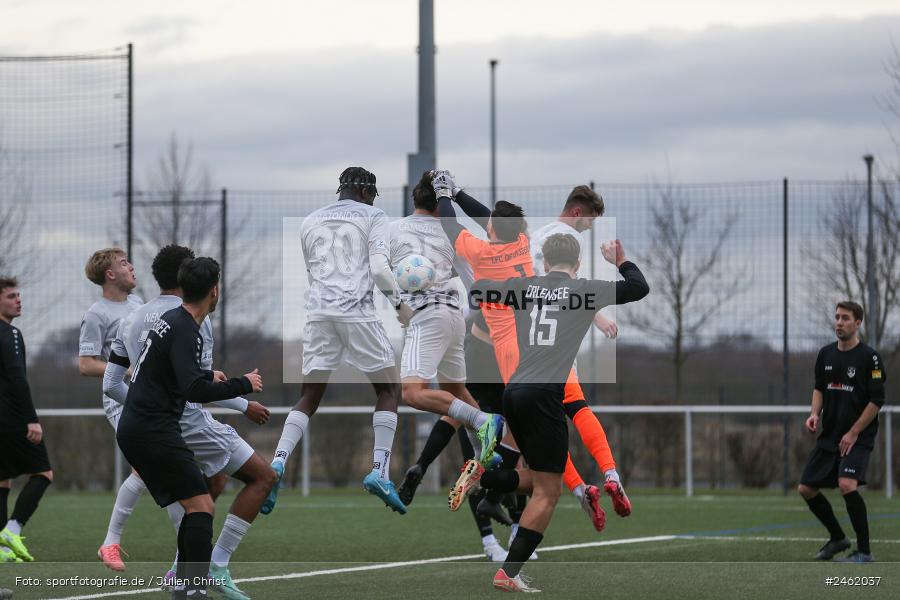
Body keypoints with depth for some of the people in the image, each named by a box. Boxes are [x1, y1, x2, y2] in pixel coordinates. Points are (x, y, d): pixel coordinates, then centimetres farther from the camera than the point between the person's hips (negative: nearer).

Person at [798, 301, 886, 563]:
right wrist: (815, 414, 2)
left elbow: (877, 400, -12)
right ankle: (837, 538, 27)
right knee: (806, 488, 6)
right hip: (829, 435, 7)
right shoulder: (826, 354, 8)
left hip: (858, 437, -7)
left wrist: (853, 433, -14)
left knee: (847, 484, -27)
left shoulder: (869, 357, -11)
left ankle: (864, 551, -15)